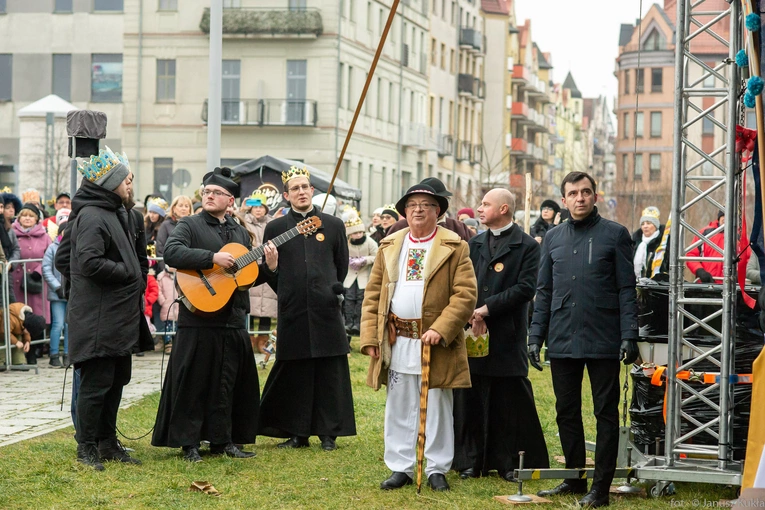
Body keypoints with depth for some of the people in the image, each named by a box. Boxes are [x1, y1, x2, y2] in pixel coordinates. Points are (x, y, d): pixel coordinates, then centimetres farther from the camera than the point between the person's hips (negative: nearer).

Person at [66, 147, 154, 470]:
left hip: (120, 316, 10)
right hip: (98, 319, -10)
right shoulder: (92, 217, -16)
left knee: (117, 380, 14)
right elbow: (90, 262, -27)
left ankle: (107, 442, 23)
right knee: (96, 383, -5)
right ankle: (86, 447, 3)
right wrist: (129, 274, -16)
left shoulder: (118, 213, 17)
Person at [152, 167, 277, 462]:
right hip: (198, 318, -6)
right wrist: (213, 258, -24)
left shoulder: (240, 233, 18)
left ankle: (222, 440, 19)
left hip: (233, 319, 6)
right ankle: (188, 443, 5)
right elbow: (172, 253, -21)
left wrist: (268, 267, 2)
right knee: (193, 382, -2)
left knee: (228, 384, 10)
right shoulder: (189, 225, -1)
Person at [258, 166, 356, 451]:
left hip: (326, 311, 0)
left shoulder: (333, 225, 8)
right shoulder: (275, 228, 6)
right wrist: (286, 294, 10)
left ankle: (329, 433, 10)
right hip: (292, 313, 0)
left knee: (330, 373, 2)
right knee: (293, 374, 3)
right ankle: (297, 432, 12)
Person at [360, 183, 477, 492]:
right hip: (396, 343, 4)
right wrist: (370, 336, 1)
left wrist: (440, 330, -19)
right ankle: (400, 468, 17)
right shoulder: (389, 246, 11)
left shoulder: (454, 247, -2)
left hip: (435, 343, -3)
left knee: (436, 409, 5)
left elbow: (465, 295, -9)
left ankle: (437, 469, 14)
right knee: (398, 409, 8)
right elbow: (373, 295, 10)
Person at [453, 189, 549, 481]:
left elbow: (525, 288, -11)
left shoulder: (527, 246, -2)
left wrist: (487, 308, -15)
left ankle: (511, 463, 9)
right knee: (470, 400, 6)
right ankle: (472, 461, 14)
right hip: (473, 334, 5)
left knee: (511, 403, 1)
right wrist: (471, 314, -10)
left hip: (507, 336, -4)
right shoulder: (475, 244, 14)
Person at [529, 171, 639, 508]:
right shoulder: (553, 238, 11)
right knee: (567, 412, 10)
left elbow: (626, 289, -3)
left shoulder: (614, 234, -1)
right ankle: (574, 478, 21)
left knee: (606, 413, 1)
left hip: (603, 341, -4)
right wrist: (535, 336, 7)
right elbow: (544, 291, 14)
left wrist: (629, 335, -11)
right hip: (562, 341, 4)